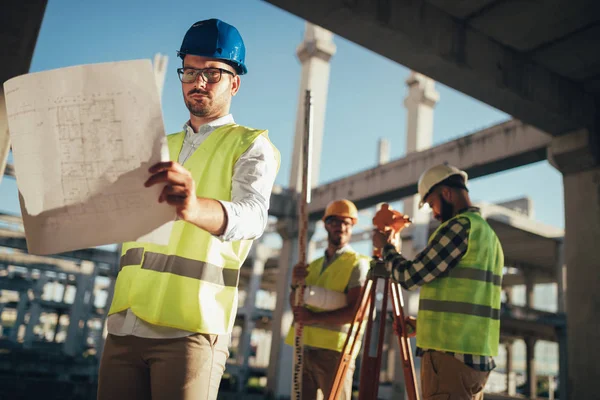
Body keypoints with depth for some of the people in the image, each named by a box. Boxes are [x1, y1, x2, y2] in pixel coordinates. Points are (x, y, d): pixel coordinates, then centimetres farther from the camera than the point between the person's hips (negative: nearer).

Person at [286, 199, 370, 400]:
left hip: (334, 350, -6)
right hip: (304, 348, 6)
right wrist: (295, 285, -4)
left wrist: (314, 317, -19)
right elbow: (295, 306, 16)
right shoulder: (314, 265, 18)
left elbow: (358, 312, -14)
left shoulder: (358, 263, -3)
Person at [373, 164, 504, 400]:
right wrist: (422, 322, 24)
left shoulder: (459, 226, -11)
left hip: (450, 355, -9)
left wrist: (386, 248, 7)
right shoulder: (489, 234, 18)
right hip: (479, 356, 9)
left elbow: (410, 276, -10)